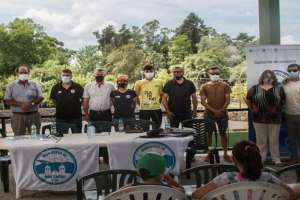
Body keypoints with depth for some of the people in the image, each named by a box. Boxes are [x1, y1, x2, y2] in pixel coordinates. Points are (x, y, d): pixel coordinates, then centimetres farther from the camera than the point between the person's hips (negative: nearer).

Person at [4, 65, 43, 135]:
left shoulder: (34, 84, 9)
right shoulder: (11, 86, 7)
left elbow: (40, 98, 4)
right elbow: (7, 101, 1)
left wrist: (31, 104, -15)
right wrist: (21, 104, -14)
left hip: (33, 115, 1)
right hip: (18, 116, 0)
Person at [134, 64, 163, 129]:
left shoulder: (159, 83, 4)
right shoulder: (139, 83, -1)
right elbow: (136, 96, 7)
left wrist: (157, 103, 8)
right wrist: (141, 104, 7)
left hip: (156, 109, 2)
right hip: (144, 110, -2)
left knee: (157, 128, 9)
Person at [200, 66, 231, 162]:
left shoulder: (225, 85, 2)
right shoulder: (204, 86, 0)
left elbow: (228, 100, -2)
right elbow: (203, 101, -5)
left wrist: (221, 110, -14)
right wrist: (214, 110, -14)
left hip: (222, 113, 0)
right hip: (209, 114, 0)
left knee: (223, 133, 6)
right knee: (209, 133, 5)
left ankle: (225, 154, 12)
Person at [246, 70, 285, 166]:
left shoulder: (279, 89, 4)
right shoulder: (254, 88, 2)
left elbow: (283, 101, 9)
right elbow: (248, 100, 10)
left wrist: (277, 109, 1)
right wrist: (252, 109, 4)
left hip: (274, 119, 0)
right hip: (259, 119, 0)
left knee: (274, 140, 7)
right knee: (261, 140, 8)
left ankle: (276, 159, 18)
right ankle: (261, 158, 19)